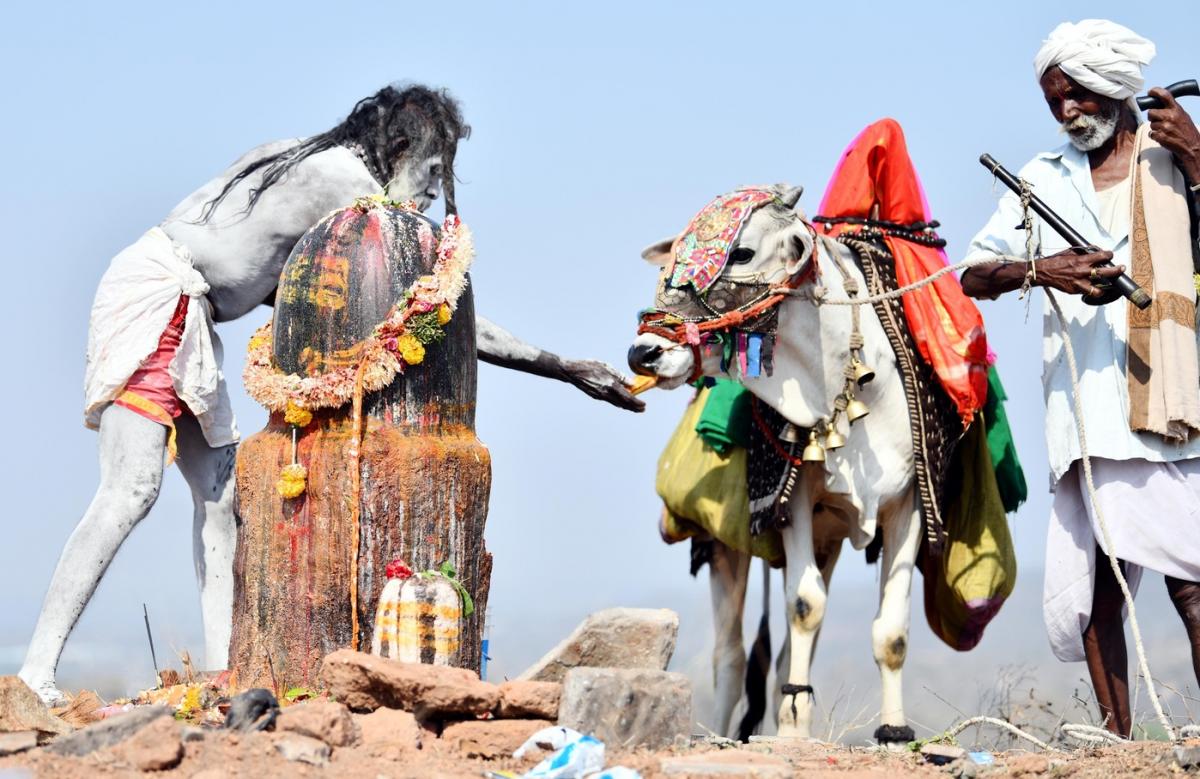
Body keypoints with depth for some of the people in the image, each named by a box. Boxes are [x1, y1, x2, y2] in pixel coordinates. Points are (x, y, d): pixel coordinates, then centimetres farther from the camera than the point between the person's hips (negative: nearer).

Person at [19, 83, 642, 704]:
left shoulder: (316, 164, 17)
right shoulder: (349, 184, -12)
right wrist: (563, 368, -8)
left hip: (179, 318, 10)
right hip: (151, 300, -10)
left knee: (219, 489, 5)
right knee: (131, 491, -17)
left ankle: (221, 670, 1)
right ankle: (37, 670, -19)